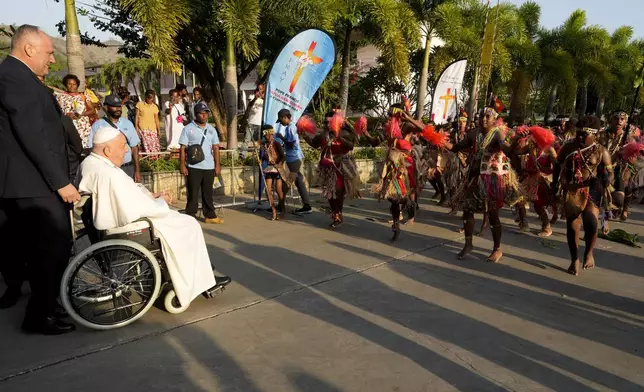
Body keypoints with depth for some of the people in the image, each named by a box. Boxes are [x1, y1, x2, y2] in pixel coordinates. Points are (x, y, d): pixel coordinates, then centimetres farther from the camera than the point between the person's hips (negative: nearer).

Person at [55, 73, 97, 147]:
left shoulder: (84, 96, 14)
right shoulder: (60, 96, 13)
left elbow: (93, 111, 6)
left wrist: (81, 114, -10)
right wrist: (66, 114, -11)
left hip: (84, 129, 1)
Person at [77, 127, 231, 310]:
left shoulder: (89, 164, 1)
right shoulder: (109, 175, -31)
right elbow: (142, 209, -27)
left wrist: (150, 195, 5)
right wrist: (161, 201, -9)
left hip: (114, 222, 10)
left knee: (179, 219, 22)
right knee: (188, 226, 0)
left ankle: (198, 268, 28)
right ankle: (200, 281, 11)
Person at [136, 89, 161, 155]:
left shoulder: (155, 107, 12)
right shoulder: (140, 104, 5)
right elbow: (137, 116, 5)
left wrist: (159, 130, 11)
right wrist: (136, 127, -3)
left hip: (153, 130, 3)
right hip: (143, 129, -3)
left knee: (155, 146, -5)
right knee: (146, 146, -12)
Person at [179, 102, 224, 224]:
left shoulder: (211, 129, 10)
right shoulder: (188, 129, -2)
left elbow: (215, 148, 11)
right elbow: (183, 148, -4)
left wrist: (217, 164, 5)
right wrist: (182, 164, -10)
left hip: (209, 167, 4)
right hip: (193, 167, -3)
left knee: (208, 193, 10)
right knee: (193, 193, 1)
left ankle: (210, 216, 18)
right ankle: (190, 216, 10)